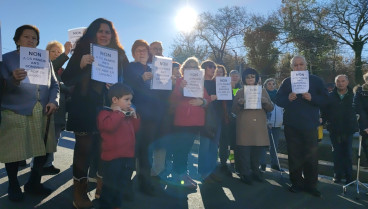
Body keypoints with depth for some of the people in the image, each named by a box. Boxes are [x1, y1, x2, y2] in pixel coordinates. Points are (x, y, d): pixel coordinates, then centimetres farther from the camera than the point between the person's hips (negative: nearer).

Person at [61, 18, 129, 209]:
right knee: (84, 148, 0)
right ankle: (79, 192, 12)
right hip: (84, 109, -2)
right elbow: (66, 80, -3)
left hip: (108, 109, 3)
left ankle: (102, 188, 19)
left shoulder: (118, 54, 10)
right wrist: (81, 64, -19)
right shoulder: (82, 50, 3)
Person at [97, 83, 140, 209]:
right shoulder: (105, 113, -12)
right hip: (112, 157, -8)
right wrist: (119, 112, -23)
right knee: (110, 186, 3)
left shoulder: (127, 115, 13)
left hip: (128, 156, 8)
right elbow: (109, 126, -33)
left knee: (122, 185, 22)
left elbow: (135, 129, 18)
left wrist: (134, 117, 7)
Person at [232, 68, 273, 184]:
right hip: (244, 127, -2)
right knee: (244, 151, -4)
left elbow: (271, 108, 11)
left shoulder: (262, 91, 14)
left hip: (260, 127, 2)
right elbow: (234, 110, 6)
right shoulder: (240, 92, 9)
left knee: (257, 152, 7)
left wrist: (265, 102, -10)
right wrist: (239, 103, -15)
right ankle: (245, 174, 7)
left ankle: (255, 172, 24)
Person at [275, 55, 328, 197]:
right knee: (294, 155, 6)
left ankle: (310, 184, 16)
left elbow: (325, 99, 1)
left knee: (311, 156, 2)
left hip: (310, 125, 0)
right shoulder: (287, 82, 8)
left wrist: (311, 98, -17)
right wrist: (288, 98, -17)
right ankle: (296, 183, 19)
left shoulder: (315, 81, 7)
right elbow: (278, 100, 3)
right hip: (291, 125, 1)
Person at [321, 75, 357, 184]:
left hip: (348, 130, 0)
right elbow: (324, 111, 0)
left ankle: (349, 176, 18)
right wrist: (323, 122, -11)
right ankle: (338, 175, 20)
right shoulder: (330, 96, 0)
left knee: (348, 154, 7)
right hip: (334, 130, 1)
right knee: (337, 154, 9)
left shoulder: (353, 96, -1)